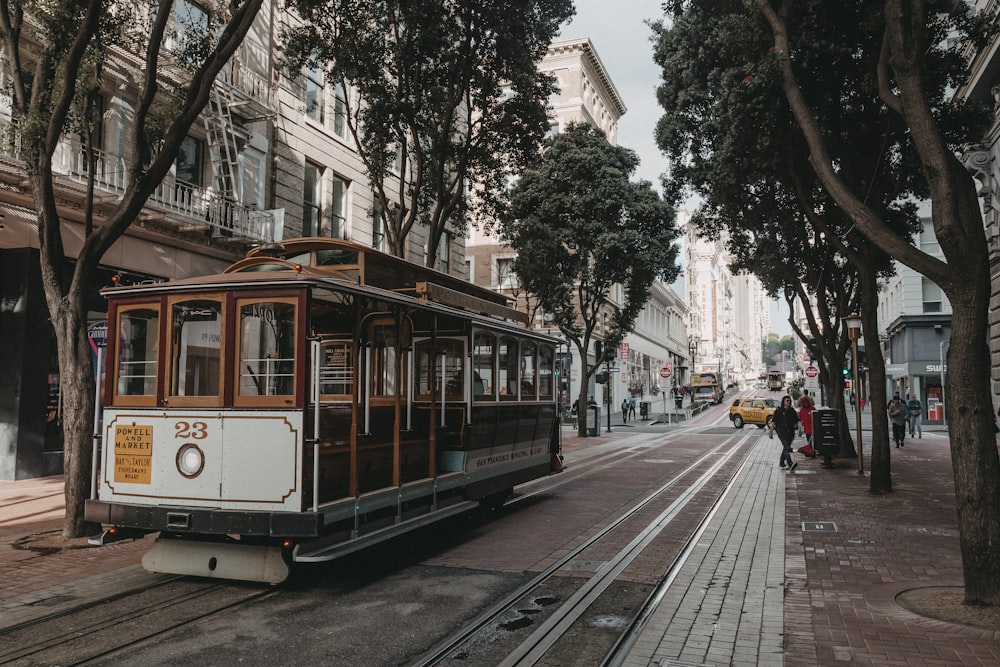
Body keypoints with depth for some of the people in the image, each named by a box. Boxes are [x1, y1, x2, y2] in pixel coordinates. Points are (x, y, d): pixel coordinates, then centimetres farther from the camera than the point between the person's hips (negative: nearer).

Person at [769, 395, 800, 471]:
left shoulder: (792, 410, 13)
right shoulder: (778, 411, -2)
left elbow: (797, 420, 14)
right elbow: (773, 421, -7)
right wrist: (771, 432, -14)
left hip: (790, 432, 6)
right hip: (782, 431, -6)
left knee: (786, 447, 11)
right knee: (787, 447, -18)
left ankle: (781, 462, 27)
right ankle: (790, 463, -31)